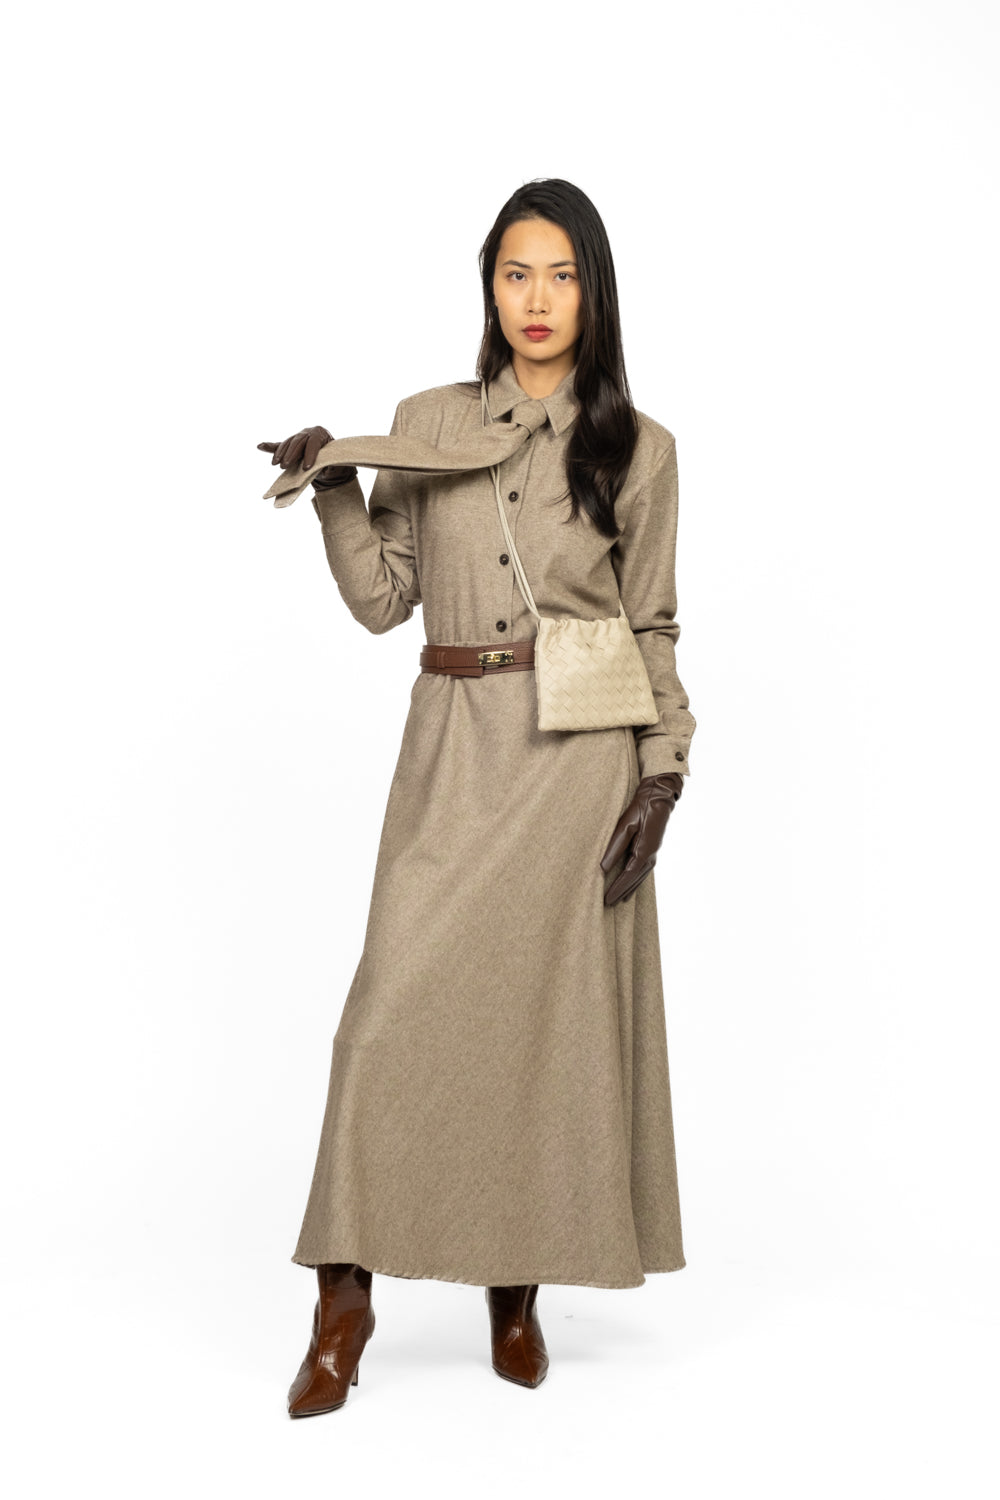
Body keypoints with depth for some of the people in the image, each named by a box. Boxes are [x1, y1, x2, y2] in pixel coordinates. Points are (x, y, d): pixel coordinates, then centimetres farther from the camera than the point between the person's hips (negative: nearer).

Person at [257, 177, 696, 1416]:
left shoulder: (637, 447, 5)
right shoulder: (425, 424, 9)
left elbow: (654, 628, 5)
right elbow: (382, 598, 8)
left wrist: (663, 772, -4)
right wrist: (336, 490, -6)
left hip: (579, 757, -1)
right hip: (452, 752, 1)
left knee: (552, 1012, 2)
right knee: (397, 1007, -5)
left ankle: (519, 1289, 17)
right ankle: (347, 1296, 4)